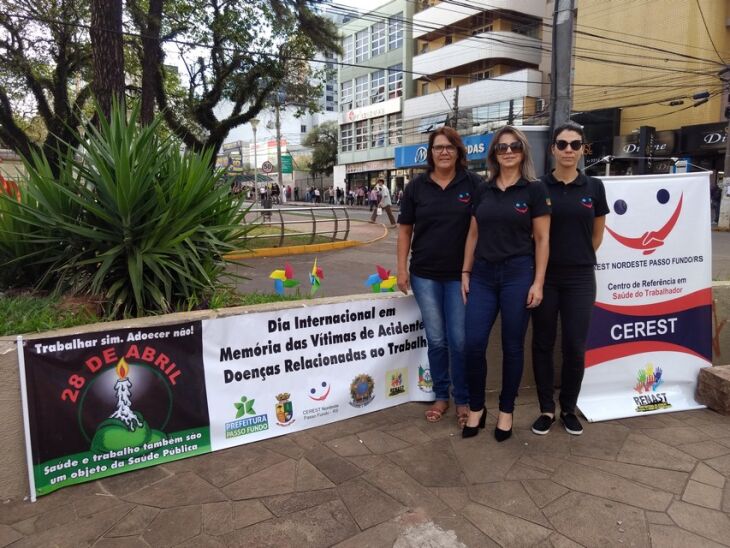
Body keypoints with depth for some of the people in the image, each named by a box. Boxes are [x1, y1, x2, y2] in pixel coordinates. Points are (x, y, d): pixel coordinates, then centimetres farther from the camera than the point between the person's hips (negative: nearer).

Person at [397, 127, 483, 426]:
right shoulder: (417, 186, 2)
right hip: (425, 275, 2)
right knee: (436, 340, 10)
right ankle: (440, 396, 26)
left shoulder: (473, 183, -2)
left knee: (459, 341, 3)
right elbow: (405, 229, 5)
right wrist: (402, 269, -1)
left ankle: (463, 400, 21)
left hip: (461, 275, -1)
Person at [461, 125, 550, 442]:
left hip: (518, 274, -3)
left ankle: (506, 411, 23)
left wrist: (538, 282, -9)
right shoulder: (483, 191, 9)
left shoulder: (534, 190, -2)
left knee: (512, 346, 6)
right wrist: (465, 273, 7)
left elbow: (542, 239, -3)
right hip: (483, 275, 3)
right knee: (473, 344, -1)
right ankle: (476, 408, 19)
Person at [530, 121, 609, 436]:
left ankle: (569, 409, 23)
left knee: (575, 346, 5)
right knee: (543, 344, 6)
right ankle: (546, 409, 20)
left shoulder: (594, 187, 3)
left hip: (580, 278, 1)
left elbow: (597, 234, 14)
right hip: (545, 276, -1)